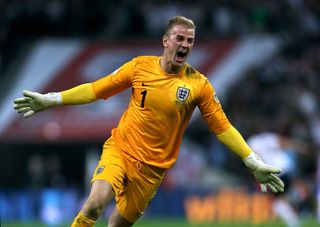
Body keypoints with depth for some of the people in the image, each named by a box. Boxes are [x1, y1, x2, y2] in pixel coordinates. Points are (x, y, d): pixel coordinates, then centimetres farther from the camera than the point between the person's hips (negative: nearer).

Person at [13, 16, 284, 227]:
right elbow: (97, 90, 3)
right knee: (96, 202, -25)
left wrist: (255, 164, -6)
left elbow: (223, 128, -2)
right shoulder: (140, 66, -4)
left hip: (153, 165, 1)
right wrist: (50, 100, 0)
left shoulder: (199, 84, -6)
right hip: (119, 149, -1)